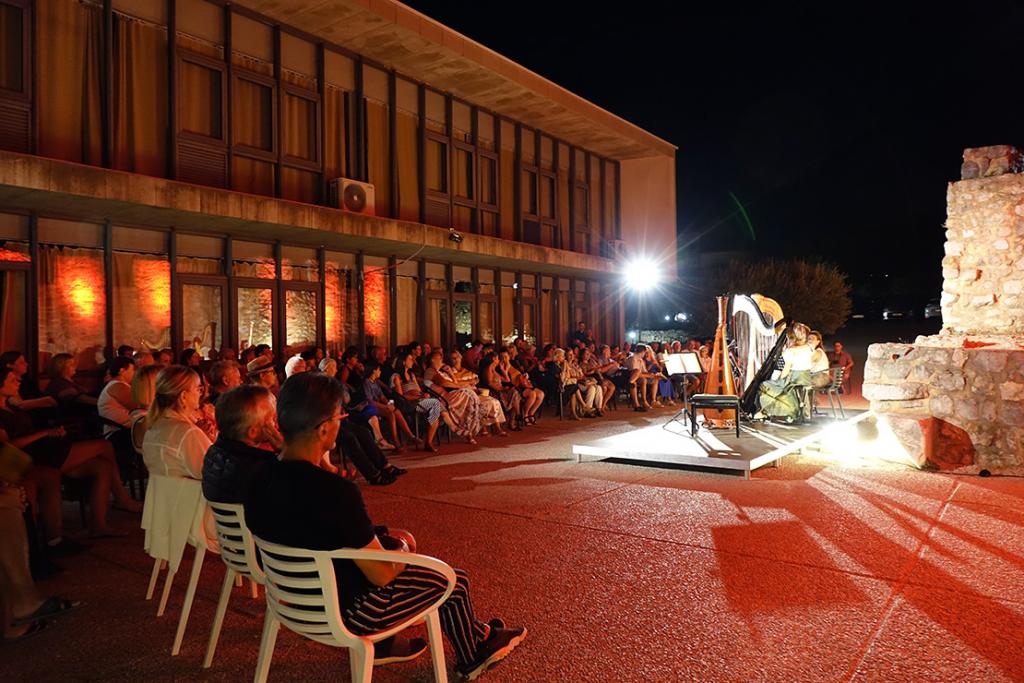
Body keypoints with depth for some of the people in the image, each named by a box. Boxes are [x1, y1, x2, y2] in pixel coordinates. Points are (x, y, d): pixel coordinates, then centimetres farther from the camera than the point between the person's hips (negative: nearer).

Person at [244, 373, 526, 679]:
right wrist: (402, 551, -1)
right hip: (343, 613, -7)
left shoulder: (260, 479, -10)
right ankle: (473, 656, 42)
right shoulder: (335, 492, -34)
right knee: (455, 582, 12)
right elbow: (383, 574, -24)